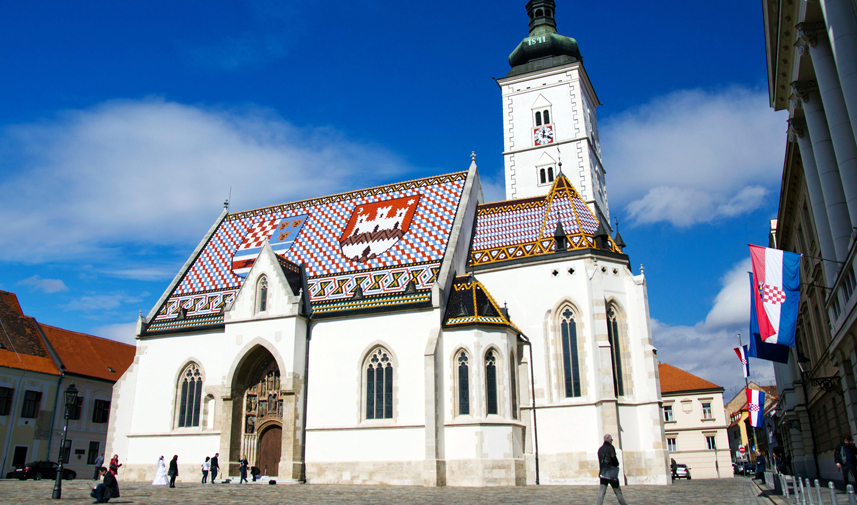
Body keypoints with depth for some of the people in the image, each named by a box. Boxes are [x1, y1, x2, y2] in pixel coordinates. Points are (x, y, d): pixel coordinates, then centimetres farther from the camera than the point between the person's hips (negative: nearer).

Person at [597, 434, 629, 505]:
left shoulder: (600, 449, 15)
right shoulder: (610, 447, -6)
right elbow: (613, 457, -17)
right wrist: (617, 464, 0)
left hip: (603, 473, 5)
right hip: (611, 472, -5)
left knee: (601, 491, -1)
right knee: (617, 491, 7)